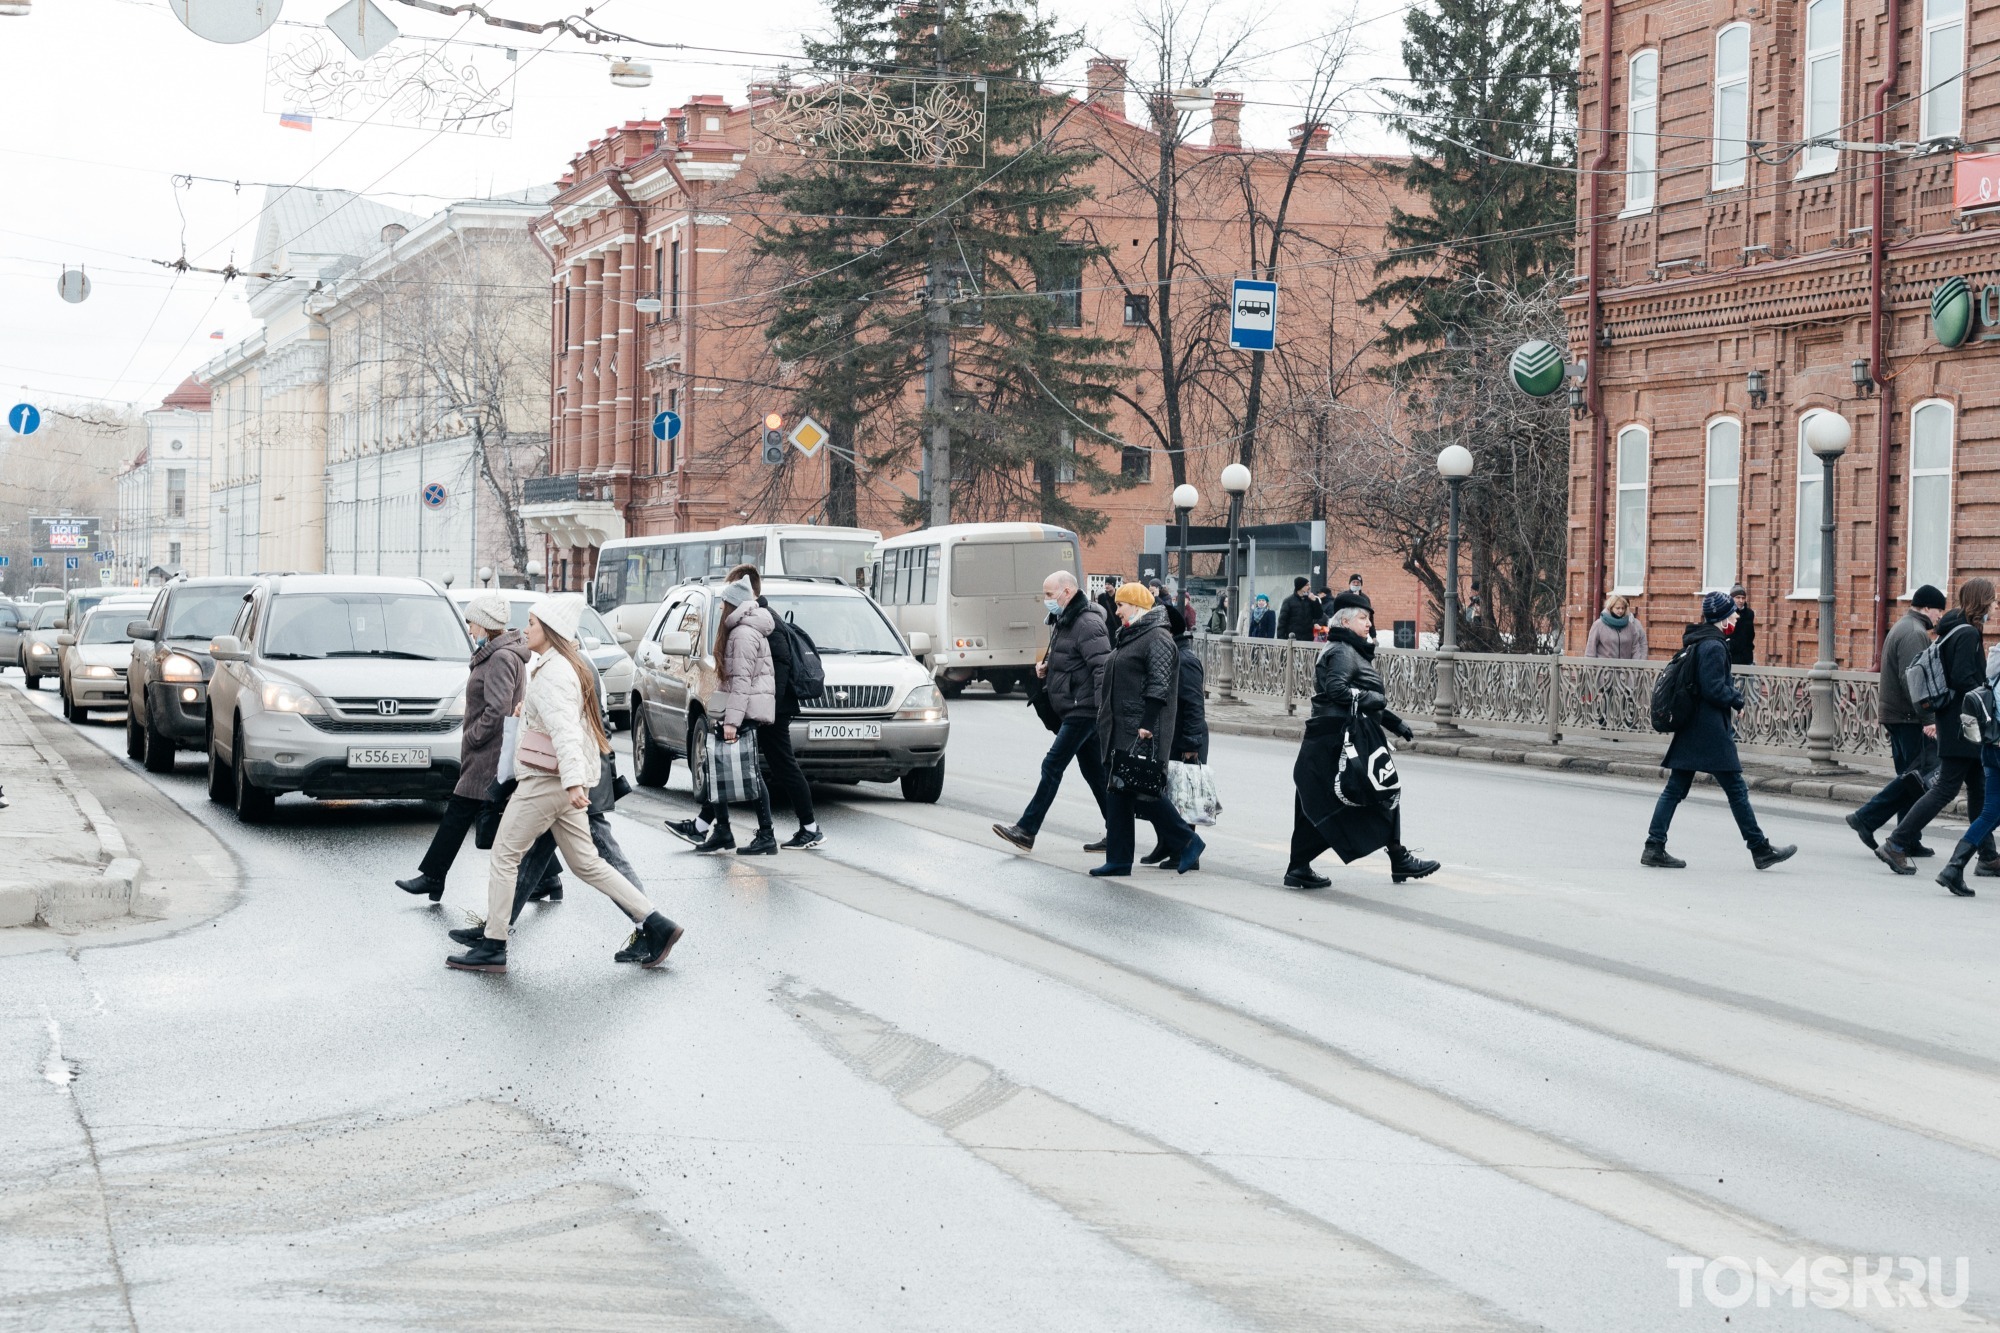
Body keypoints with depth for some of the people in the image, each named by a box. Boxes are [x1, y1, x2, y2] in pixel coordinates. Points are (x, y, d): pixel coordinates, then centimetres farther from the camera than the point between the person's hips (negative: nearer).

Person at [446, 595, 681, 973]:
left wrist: (574, 782, -37)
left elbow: (564, 731, -28)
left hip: (547, 779, -10)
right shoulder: (569, 666, 16)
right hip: (563, 781, 10)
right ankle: (655, 925, 6)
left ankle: (493, 947, 3)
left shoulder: (552, 673, -15)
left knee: (504, 856, -1)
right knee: (586, 863, 10)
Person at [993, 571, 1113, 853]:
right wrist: (1044, 666, 9)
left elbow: (1102, 667, -24)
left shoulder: (1087, 624, -18)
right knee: (1093, 769, 12)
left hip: (1082, 711, -11)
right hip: (1070, 710, 11)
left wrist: (1102, 709, -28)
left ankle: (1026, 830, -7)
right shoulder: (1062, 621, 15)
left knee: (1052, 766, -9)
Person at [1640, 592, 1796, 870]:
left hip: (1689, 729, 9)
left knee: (1675, 788, 7)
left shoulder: (1695, 643, 15)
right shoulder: (1713, 646, -14)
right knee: (1736, 789, -2)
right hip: (1711, 730, -9)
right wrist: (1737, 701, -3)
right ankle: (1760, 850, 5)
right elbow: (1714, 689, -19)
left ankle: (1654, 847, 2)